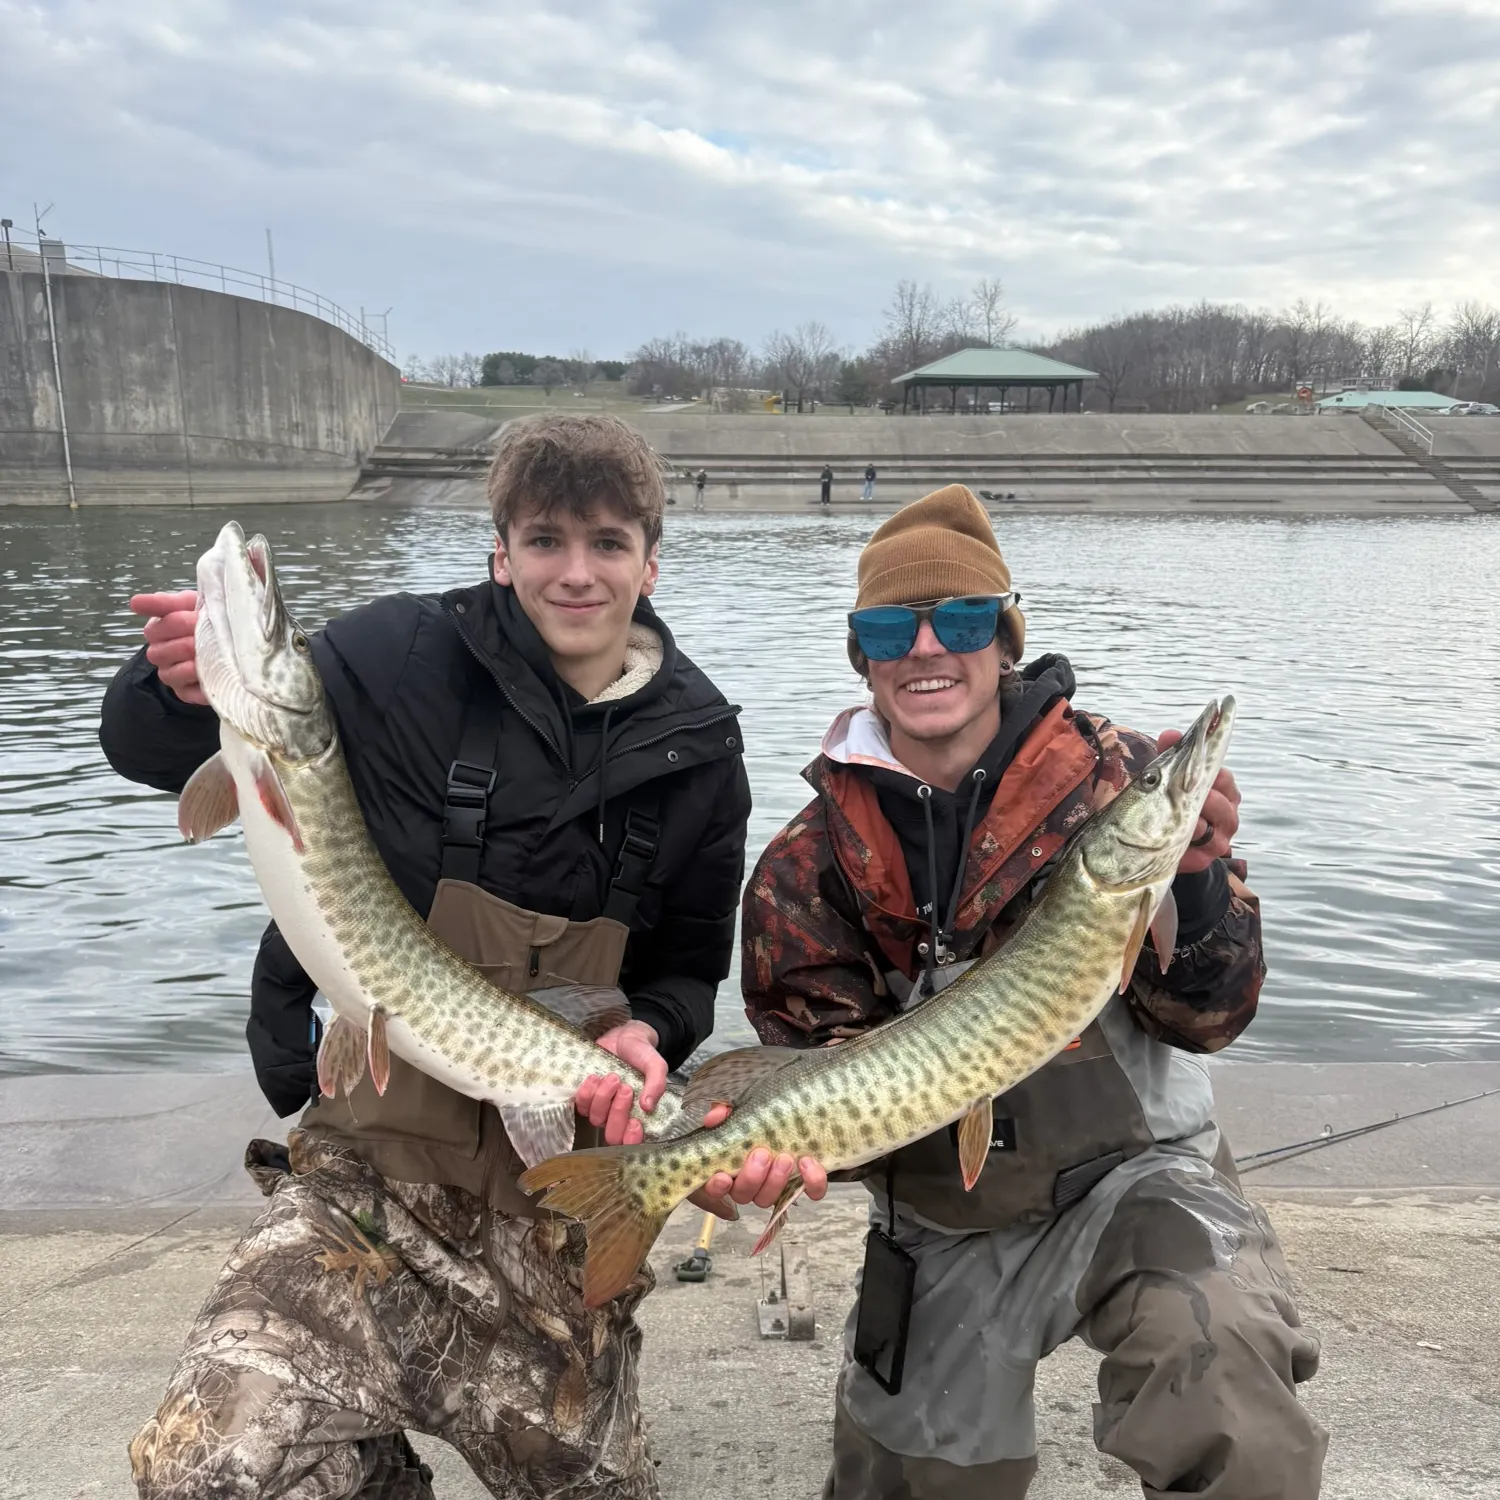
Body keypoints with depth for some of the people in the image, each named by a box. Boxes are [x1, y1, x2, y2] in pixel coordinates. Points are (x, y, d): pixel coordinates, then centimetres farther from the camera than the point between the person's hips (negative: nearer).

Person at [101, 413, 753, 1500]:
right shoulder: (401, 662, -10)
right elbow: (145, 748, -3)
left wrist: (648, 1034, -12)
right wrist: (189, 684, -25)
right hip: (369, 1171, -2)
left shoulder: (697, 749, -1)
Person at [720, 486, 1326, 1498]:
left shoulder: (1113, 774, -11)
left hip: (1131, 1172, -2)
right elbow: (820, 1047, -5)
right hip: (940, 1224, 3)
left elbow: (1204, 1019, -12)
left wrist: (1194, 870, -30)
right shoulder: (812, 862, -6)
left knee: (1219, 1350, -34)